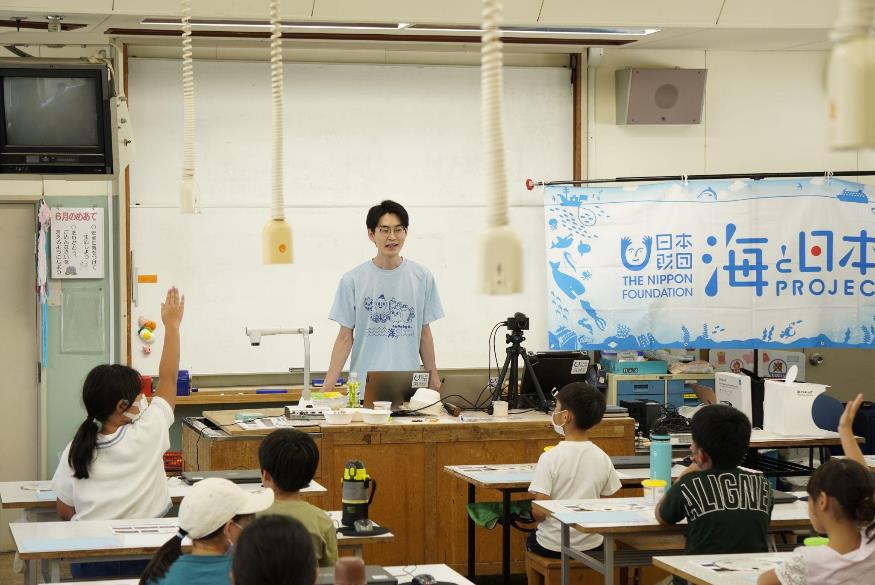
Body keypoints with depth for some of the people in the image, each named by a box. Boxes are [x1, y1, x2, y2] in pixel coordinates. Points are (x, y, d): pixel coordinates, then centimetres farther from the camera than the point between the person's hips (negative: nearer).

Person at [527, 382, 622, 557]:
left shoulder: (550, 458, -19)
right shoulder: (602, 458, -6)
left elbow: (539, 513, -19)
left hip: (552, 546, -4)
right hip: (592, 545, 4)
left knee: (531, 538, 30)